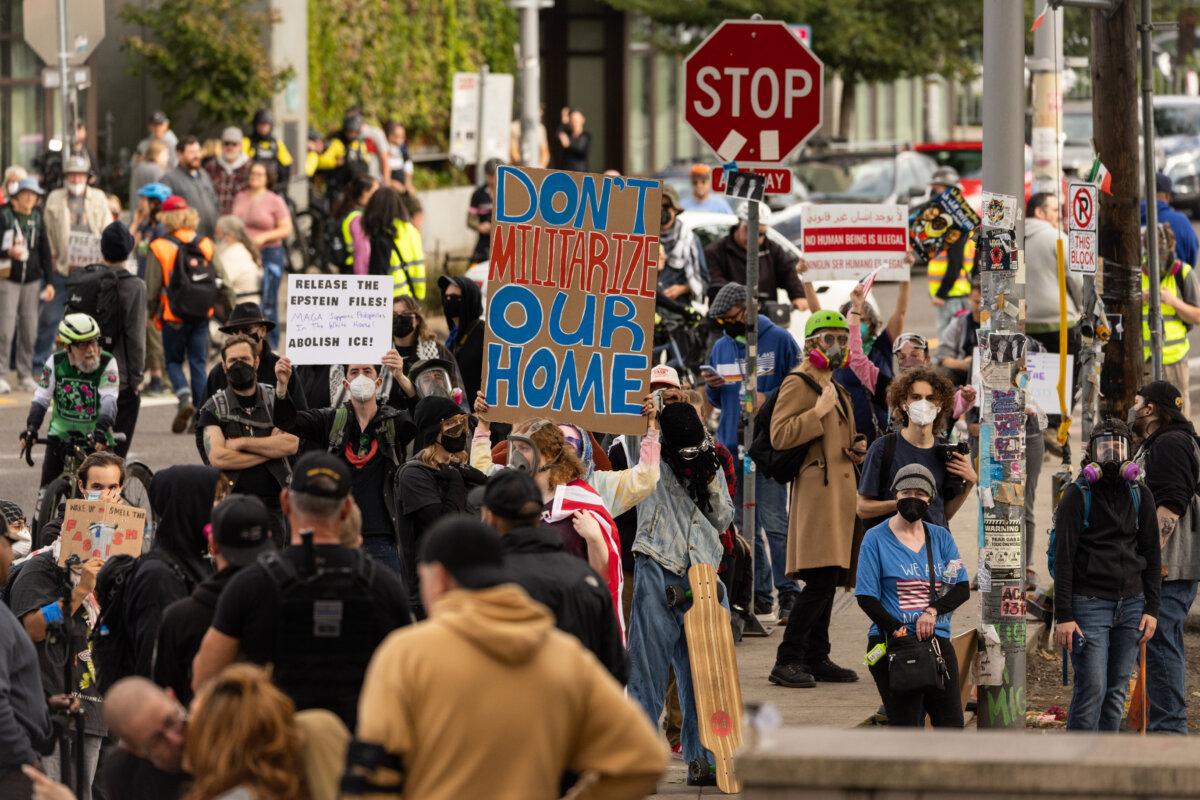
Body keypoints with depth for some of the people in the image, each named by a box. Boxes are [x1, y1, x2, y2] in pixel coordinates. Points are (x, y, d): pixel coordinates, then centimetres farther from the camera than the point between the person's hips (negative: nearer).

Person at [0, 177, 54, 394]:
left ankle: (25, 375, 11)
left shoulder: (37, 217, 9)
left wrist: (49, 281, 12)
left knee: (30, 330, 3)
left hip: (32, 279, 4)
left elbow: (45, 250, 14)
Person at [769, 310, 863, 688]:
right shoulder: (797, 385, -4)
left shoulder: (839, 392, 23)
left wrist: (857, 449, 13)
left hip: (841, 490, 9)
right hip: (816, 489, -9)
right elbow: (779, 436, -15)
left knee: (829, 579, 9)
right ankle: (787, 661, -17)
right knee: (822, 579, -17)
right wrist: (818, 412, -19)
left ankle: (816, 658, 13)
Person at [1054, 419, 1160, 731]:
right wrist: (1063, 615, -11)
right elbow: (1063, 557, -6)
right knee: (1092, 688, -12)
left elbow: (1152, 555, 14)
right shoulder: (1077, 495, -2)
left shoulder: (1140, 495, 11)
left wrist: (1151, 609, 5)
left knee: (1117, 691, 4)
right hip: (1089, 603, -4)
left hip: (1130, 605, 4)